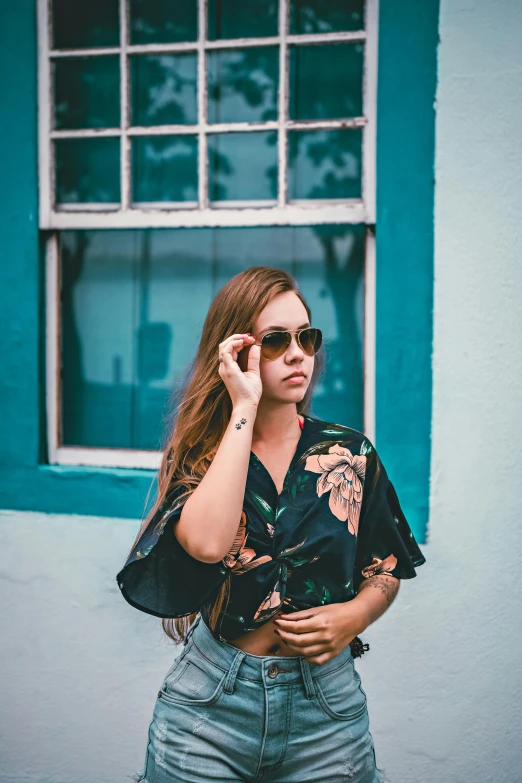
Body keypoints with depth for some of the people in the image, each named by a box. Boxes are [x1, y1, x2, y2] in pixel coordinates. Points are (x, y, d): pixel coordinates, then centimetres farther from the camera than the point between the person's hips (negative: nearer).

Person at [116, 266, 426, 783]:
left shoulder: (349, 452, 1)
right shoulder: (198, 453, -4)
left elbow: (386, 568, 10)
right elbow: (206, 544, -27)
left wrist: (355, 614, -12)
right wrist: (243, 409, -21)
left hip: (327, 707, 2)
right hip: (210, 703, -1)